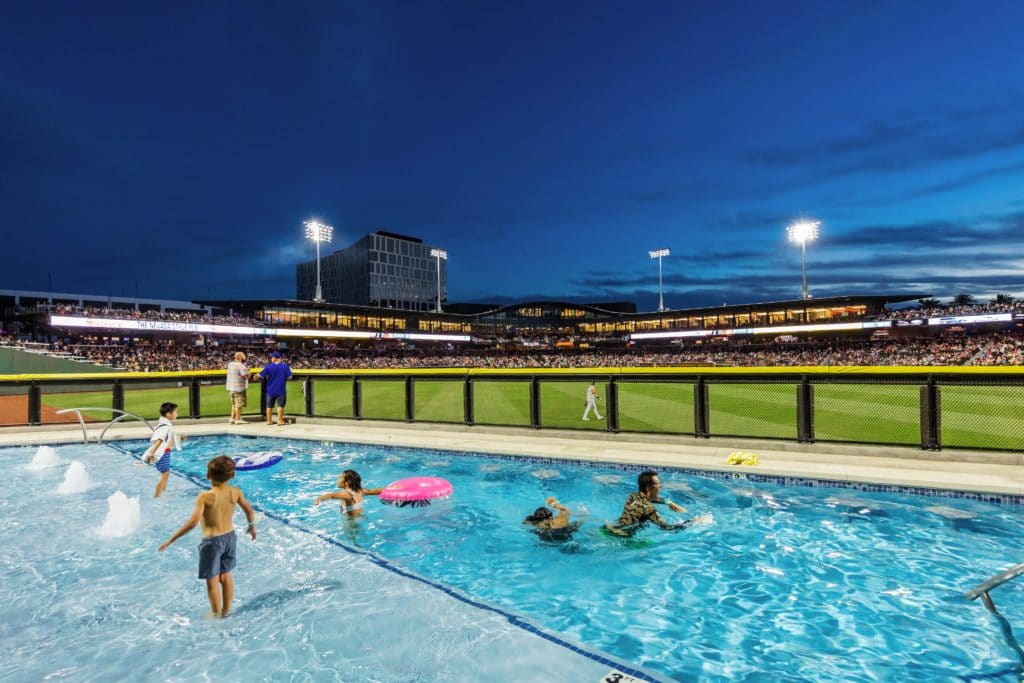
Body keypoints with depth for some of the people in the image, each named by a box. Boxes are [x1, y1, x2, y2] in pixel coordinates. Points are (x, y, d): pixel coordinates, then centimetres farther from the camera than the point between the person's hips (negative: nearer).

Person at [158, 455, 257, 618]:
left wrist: (171, 540, -21)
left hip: (212, 541, -5)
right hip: (229, 537, 5)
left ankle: (216, 614, 30)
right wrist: (252, 526, 21)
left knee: (212, 580, 15)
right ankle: (226, 610, 35)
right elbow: (249, 510, 3)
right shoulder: (235, 492, -9)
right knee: (226, 576, 21)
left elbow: (193, 522, -29)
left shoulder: (205, 497, -23)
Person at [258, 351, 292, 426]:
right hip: (281, 390, -1)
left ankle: (269, 420, 21)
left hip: (271, 390, 1)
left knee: (269, 405, 14)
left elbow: (260, 375, -4)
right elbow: (289, 376, -5)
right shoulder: (285, 366, -7)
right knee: (280, 405, 5)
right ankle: (280, 420, 5)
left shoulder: (269, 367, -7)